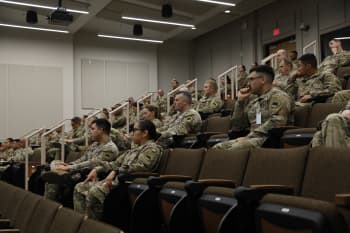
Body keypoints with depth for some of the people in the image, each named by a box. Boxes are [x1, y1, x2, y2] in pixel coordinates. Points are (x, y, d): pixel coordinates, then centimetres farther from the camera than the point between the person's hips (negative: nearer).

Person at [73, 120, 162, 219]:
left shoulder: (152, 148, -3)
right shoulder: (134, 150, 26)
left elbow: (141, 166, -19)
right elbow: (115, 163, 25)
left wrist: (116, 172, -25)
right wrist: (97, 169, 10)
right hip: (117, 179, 10)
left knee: (95, 192, -32)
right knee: (80, 187, 0)